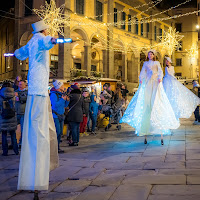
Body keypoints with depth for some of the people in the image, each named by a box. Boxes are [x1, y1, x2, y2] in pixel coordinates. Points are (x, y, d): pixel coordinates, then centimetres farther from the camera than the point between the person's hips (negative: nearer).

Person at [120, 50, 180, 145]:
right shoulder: (145, 63, 20)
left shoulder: (157, 63, 17)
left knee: (156, 101, -13)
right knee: (146, 103, -8)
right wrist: (141, 79, -13)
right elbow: (142, 72, 7)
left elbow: (160, 71, 3)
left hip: (156, 83, -1)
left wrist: (160, 78, -17)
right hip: (147, 84, 2)